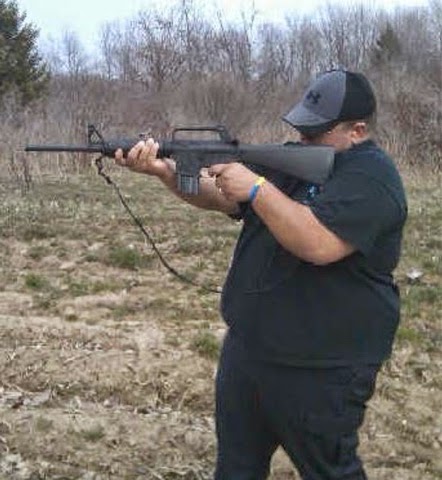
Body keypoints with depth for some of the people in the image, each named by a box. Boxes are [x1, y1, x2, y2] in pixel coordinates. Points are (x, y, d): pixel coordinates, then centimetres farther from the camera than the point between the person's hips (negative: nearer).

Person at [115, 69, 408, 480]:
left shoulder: (371, 178, -16)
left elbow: (319, 244, -32)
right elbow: (220, 198, 6)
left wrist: (257, 188, -26)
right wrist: (165, 170, -10)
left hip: (320, 371, -8)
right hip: (247, 349, 8)